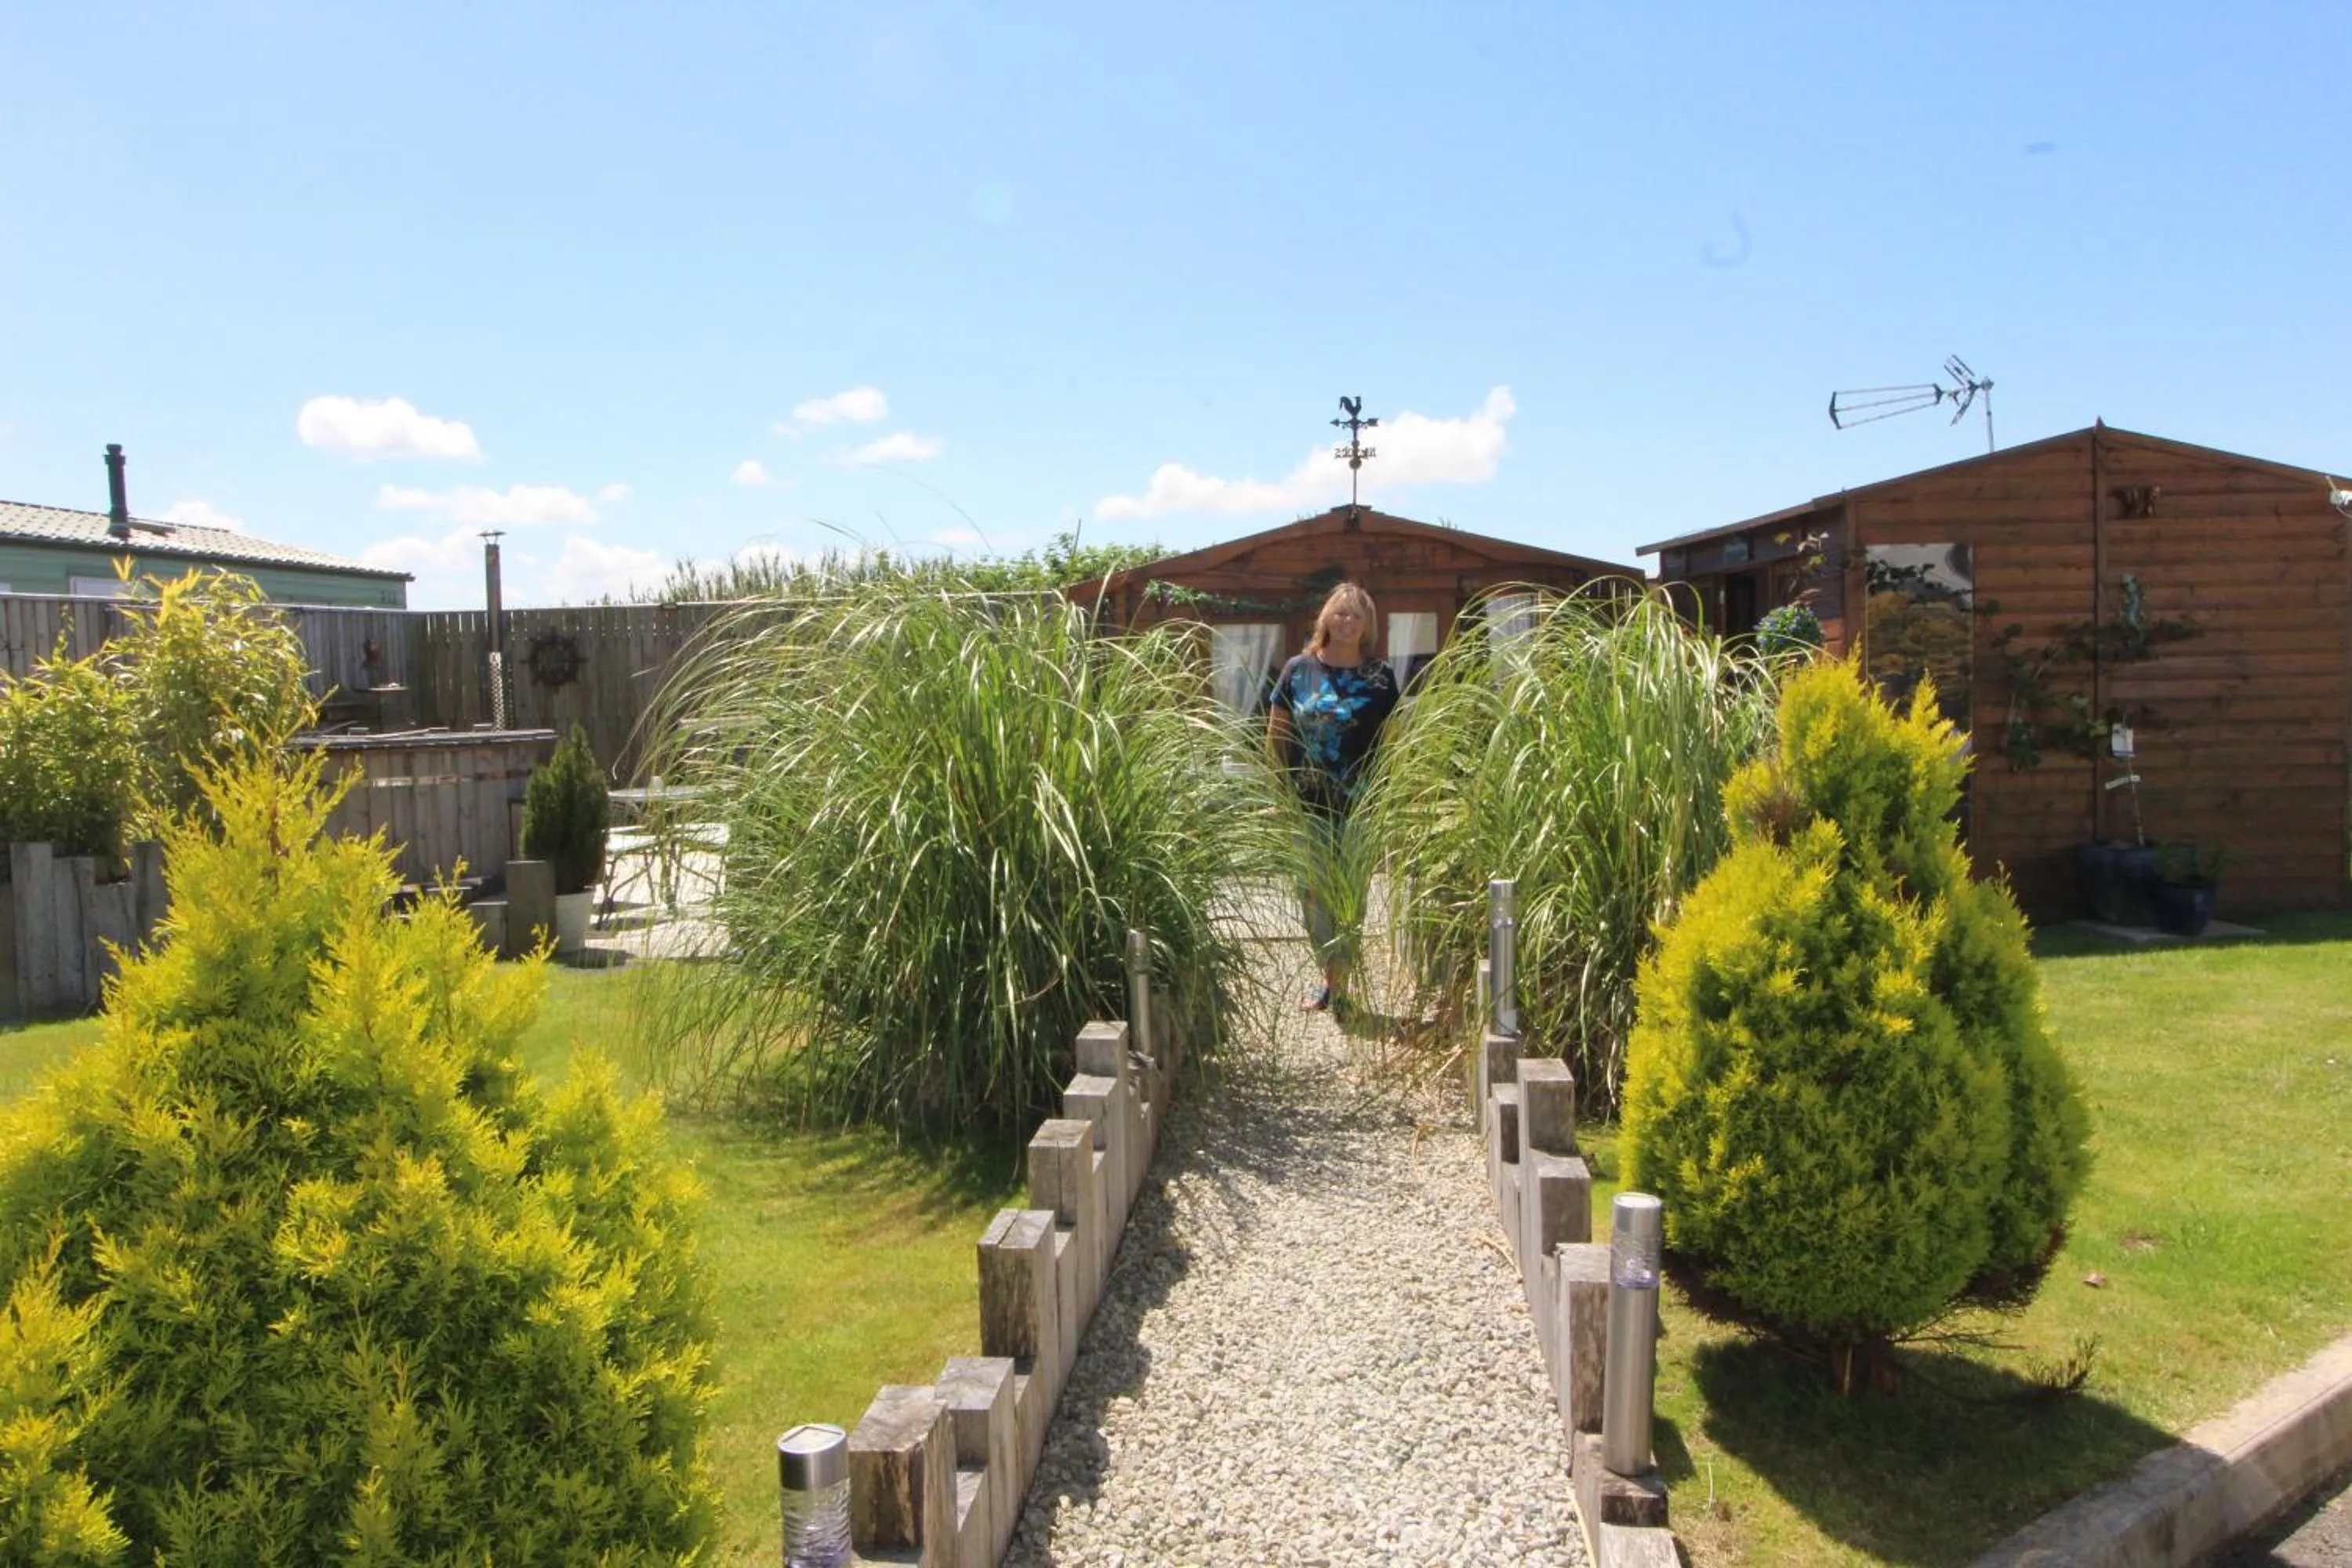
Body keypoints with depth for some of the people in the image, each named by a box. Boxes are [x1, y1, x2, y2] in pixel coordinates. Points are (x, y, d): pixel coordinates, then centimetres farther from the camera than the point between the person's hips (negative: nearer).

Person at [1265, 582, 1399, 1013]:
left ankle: (1335, 981, 13)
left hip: (1360, 805, -1)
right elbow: (1276, 734, 7)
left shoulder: (1380, 676, 2)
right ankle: (1332, 974, 20)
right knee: (1311, 889, 5)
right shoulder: (1298, 670, 3)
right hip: (1307, 804, 1)